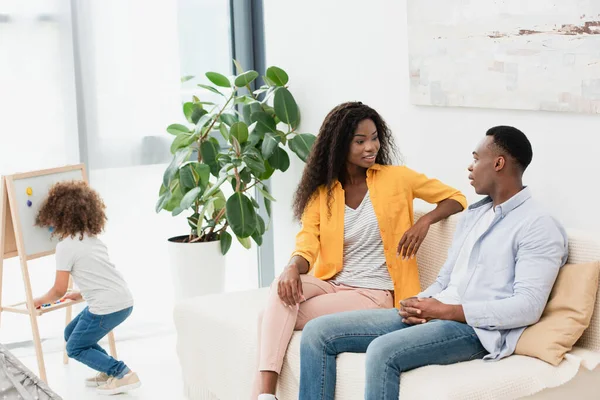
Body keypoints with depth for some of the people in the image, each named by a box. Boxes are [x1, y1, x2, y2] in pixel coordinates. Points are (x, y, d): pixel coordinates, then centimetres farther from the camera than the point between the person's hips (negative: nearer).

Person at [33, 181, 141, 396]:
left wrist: (39, 301, 11)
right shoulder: (93, 238, 15)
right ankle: (109, 372, 18)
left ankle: (122, 374, -3)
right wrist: (80, 294, 34)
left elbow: (59, 291, -8)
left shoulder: (65, 246, -10)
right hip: (124, 300, 8)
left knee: (75, 348, 10)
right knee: (72, 333, 22)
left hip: (108, 306, -8)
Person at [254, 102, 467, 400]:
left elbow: (456, 199, 8)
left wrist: (425, 222, -12)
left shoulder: (396, 178, 2)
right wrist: (293, 267, -26)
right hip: (332, 285, 3)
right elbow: (307, 246, -2)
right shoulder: (321, 193, 9)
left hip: (374, 294, -3)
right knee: (282, 287, -31)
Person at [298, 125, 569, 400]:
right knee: (318, 331, -5)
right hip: (431, 316, 9)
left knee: (382, 350, -36)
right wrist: (419, 304, -1)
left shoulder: (538, 227, -6)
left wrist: (446, 311, -17)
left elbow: (528, 307, -16)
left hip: (476, 328, -9)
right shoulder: (473, 215, 22)